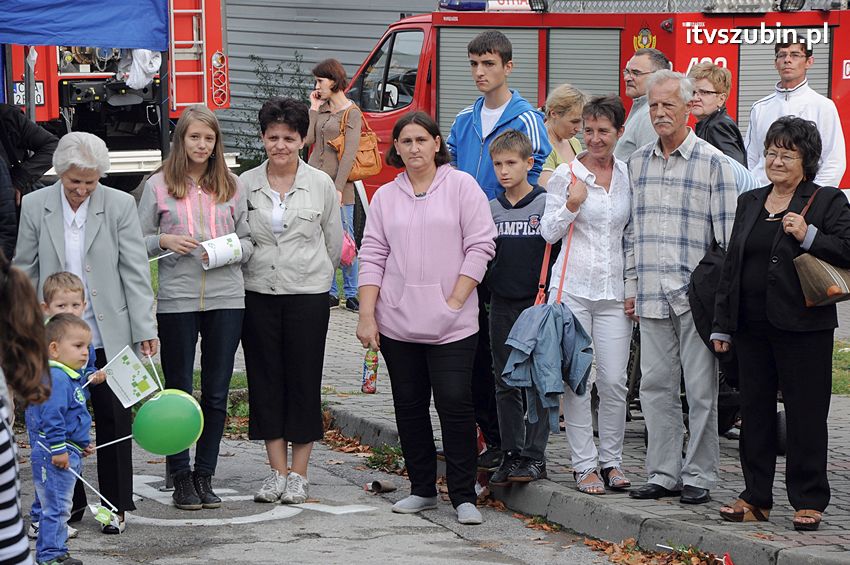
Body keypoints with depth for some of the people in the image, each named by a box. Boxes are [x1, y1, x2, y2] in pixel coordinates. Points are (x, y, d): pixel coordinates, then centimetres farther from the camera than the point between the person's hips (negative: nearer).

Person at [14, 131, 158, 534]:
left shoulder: (120, 205, -4)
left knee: (113, 421, 6)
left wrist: (145, 330, -5)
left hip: (109, 334, -1)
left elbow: (135, 272, -3)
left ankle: (116, 506, 18)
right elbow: (24, 272, 6)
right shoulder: (35, 206, 0)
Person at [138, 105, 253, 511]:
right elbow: (138, 242, 7)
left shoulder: (231, 187, 10)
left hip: (227, 298, 2)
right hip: (177, 299, -2)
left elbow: (248, 240, 15)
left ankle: (205, 476, 16)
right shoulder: (158, 186, 3)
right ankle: (181, 478, 12)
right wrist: (165, 241, -12)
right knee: (179, 392, 3)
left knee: (216, 394, 6)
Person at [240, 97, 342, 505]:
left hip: (308, 294, -2)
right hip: (258, 293, 2)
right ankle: (277, 471, 12)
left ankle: (298, 474, 8)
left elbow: (334, 243, 10)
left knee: (303, 381, 1)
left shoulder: (321, 185, 0)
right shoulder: (245, 185, 2)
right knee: (265, 380, 4)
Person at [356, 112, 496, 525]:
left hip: (451, 322, -4)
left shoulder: (461, 186, 2)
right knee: (409, 405, 8)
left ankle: (464, 496, -3)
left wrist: (455, 301, -9)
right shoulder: (385, 197, 12)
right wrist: (366, 316, 1)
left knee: (455, 402, -10)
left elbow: (480, 246, -2)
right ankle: (422, 489, 18)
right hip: (397, 321, 4)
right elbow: (372, 257, 10)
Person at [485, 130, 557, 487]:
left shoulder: (546, 204, -4)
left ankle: (534, 456, 0)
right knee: (506, 384, 7)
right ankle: (511, 454, 13)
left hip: (537, 303, -4)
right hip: (502, 306, 4)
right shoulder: (491, 210, 8)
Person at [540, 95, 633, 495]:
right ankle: (584, 464, 7)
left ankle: (612, 461, 12)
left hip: (614, 290, 2)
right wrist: (571, 206, -16)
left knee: (614, 380, -1)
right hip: (573, 287, -2)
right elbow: (548, 233, 1)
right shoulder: (566, 174, 0)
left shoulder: (628, 176, 9)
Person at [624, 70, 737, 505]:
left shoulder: (712, 162, -2)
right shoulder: (637, 163, 12)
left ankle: (698, 476, 7)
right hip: (651, 296, 5)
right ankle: (663, 474, 14)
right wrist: (631, 286, 13)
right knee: (656, 386, 7)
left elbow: (727, 235, -3)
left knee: (701, 389, 0)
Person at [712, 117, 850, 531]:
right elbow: (732, 263, 17)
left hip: (803, 328, -6)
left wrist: (809, 236, -22)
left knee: (805, 415, 0)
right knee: (755, 411, 10)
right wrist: (722, 324, 15)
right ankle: (756, 497, 19)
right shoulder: (749, 202, 15)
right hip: (752, 328, 6)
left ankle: (808, 502, 7)